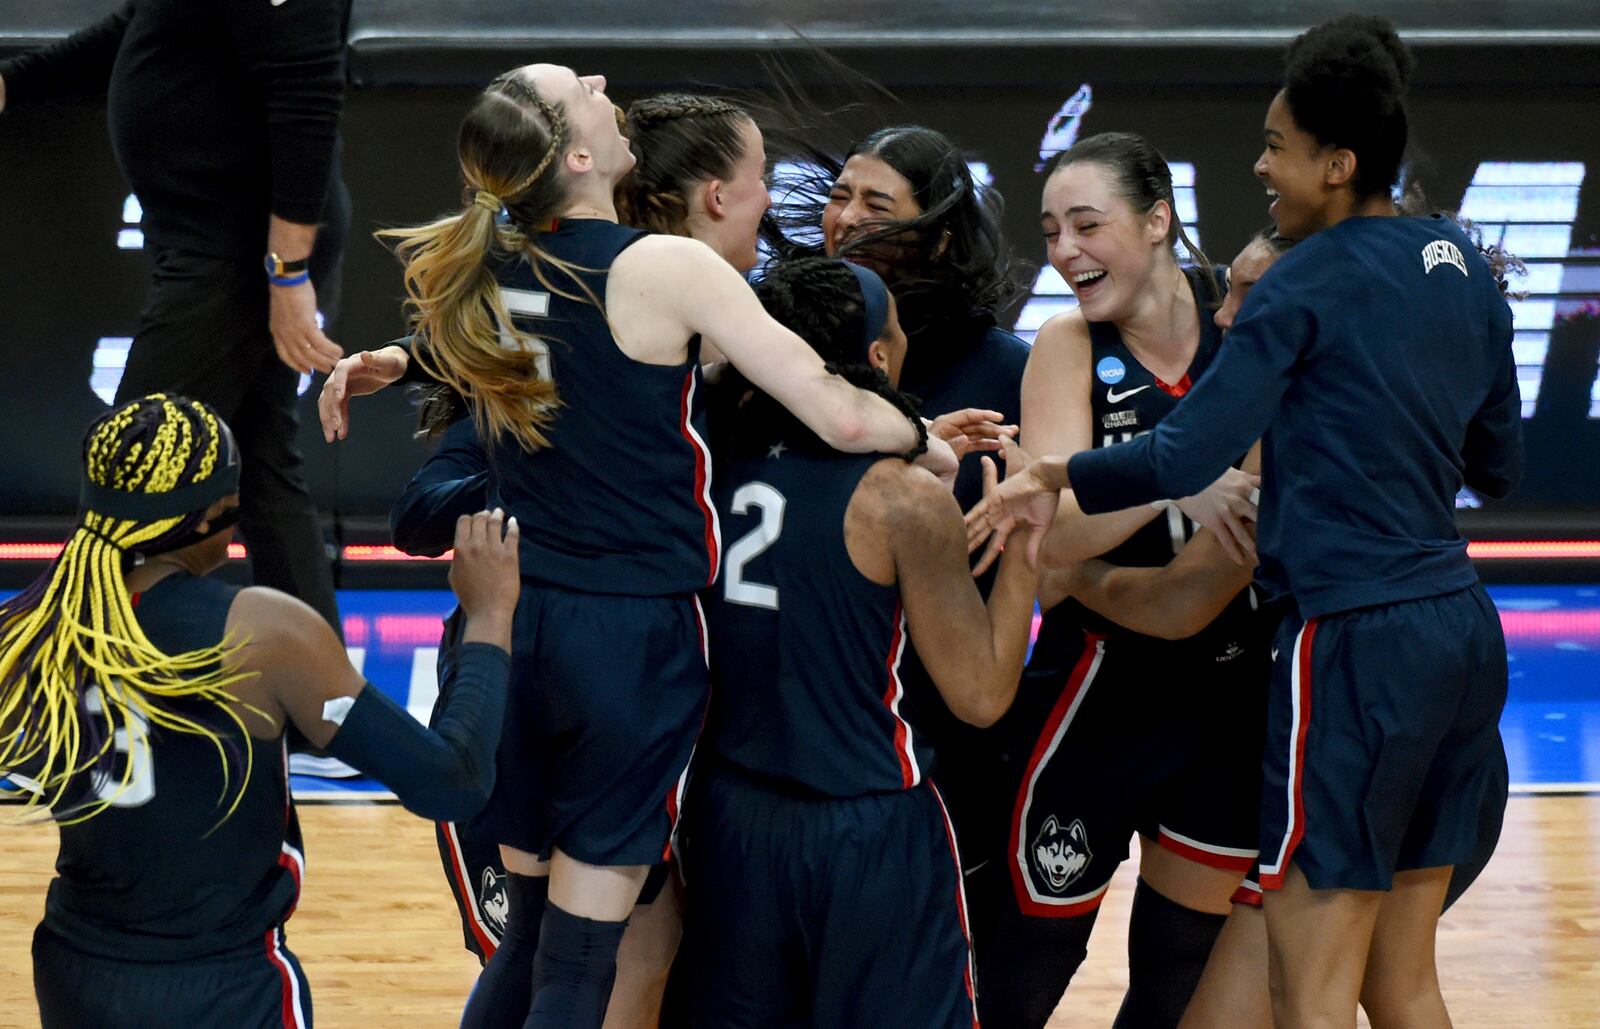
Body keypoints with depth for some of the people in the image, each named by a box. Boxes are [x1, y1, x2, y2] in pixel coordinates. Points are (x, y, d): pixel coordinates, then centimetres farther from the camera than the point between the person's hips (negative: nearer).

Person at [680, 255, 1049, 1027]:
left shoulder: (722, 464, 0)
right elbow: (981, 695, -11)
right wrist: (1023, 540, -3)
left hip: (731, 818, 5)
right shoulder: (904, 502, -14)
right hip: (868, 834, -5)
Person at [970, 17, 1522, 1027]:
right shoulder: (1465, 269, 12)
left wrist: (1054, 476, -5)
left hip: (1356, 640, -8)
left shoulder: (1308, 284, -10)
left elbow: (1185, 459, -17)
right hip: (1462, 630, 8)